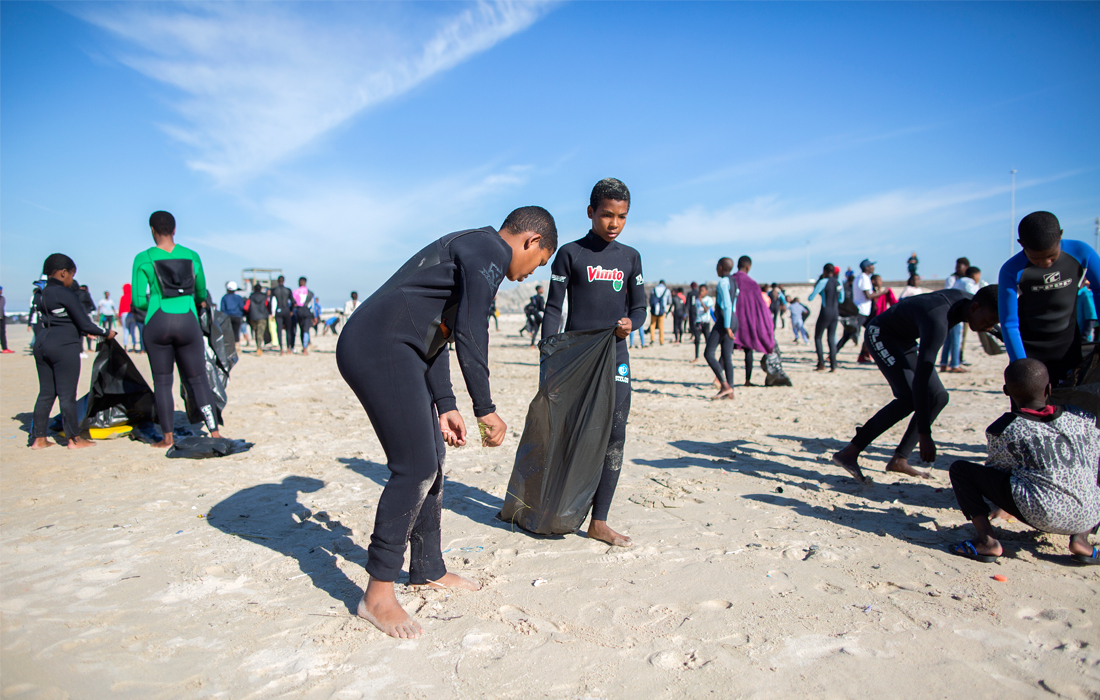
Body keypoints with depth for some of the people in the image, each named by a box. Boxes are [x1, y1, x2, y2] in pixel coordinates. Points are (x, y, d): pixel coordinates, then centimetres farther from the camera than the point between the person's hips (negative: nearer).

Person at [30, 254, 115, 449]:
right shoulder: (66, 294, -13)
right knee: (67, 394, -1)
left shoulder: (39, 295, 11)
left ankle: (38, 438, 17)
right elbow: (84, 323, -13)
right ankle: (74, 439, 7)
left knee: (46, 392, 13)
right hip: (64, 346, -8)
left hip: (41, 345, 8)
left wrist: (84, 332, 20)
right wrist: (106, 333, 2)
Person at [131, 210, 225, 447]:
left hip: (157, 323, -1)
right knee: (198, 380, 8)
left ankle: (167, 437, 15)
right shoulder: (192, 256, 5)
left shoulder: (143, 259, -2)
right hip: (188, 322, 1)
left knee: (162, 382, 9)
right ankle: (214, 432, 2)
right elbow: (202, 294, 16)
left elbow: (138, 301, -4)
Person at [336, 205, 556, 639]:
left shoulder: (469, 249, 24)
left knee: (430, 462, 15)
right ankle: (378, 594, 3)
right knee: (415, 468, -9)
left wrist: (445, 405, 17)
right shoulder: (492, 250, -7)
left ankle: (428, 570, 29)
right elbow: (470, 333, -17)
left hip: (391, 354, 11)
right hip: (379, 348, -11)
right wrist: (485, 410, -11)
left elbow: (437, 333, 21)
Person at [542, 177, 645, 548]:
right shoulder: (570, 253, 1)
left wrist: (630, 322, -10)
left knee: (614, 435, -3)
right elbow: (553, 308, -1)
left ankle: (599, 521, 6)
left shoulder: (630, 257, 12)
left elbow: (639, 306, 13)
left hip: (614, 355, 3)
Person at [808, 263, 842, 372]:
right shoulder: (839, 284, 8)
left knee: (817, 337, 6)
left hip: (826, 312, -6)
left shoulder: (823, 282, -10)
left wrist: (809, 297, 13)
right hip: (835, 313, 6)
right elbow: (841, 300, 20)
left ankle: (821, 363, -2)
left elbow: (810, 298, -10)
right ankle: (833, 365, 3)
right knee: (832, 339, 8)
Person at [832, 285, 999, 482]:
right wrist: (924, 435, -43)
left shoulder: (966, 299, -12)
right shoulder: (938, 322, -38)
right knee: (909, 398, -25)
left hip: (905, 339, 10)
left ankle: (899, 460, 2)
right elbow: (920, 380, -42)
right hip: (881, 334, -9)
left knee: (938, 396, 0)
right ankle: (849, 453, -22)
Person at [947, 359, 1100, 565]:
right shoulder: (1082, 418, 10)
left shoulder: (1002, 430, 0)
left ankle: (987, 541, -5)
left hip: (1040, 515, -4)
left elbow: (996, 469, 12)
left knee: (960, 469, 6)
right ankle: (1080, 538, 15)